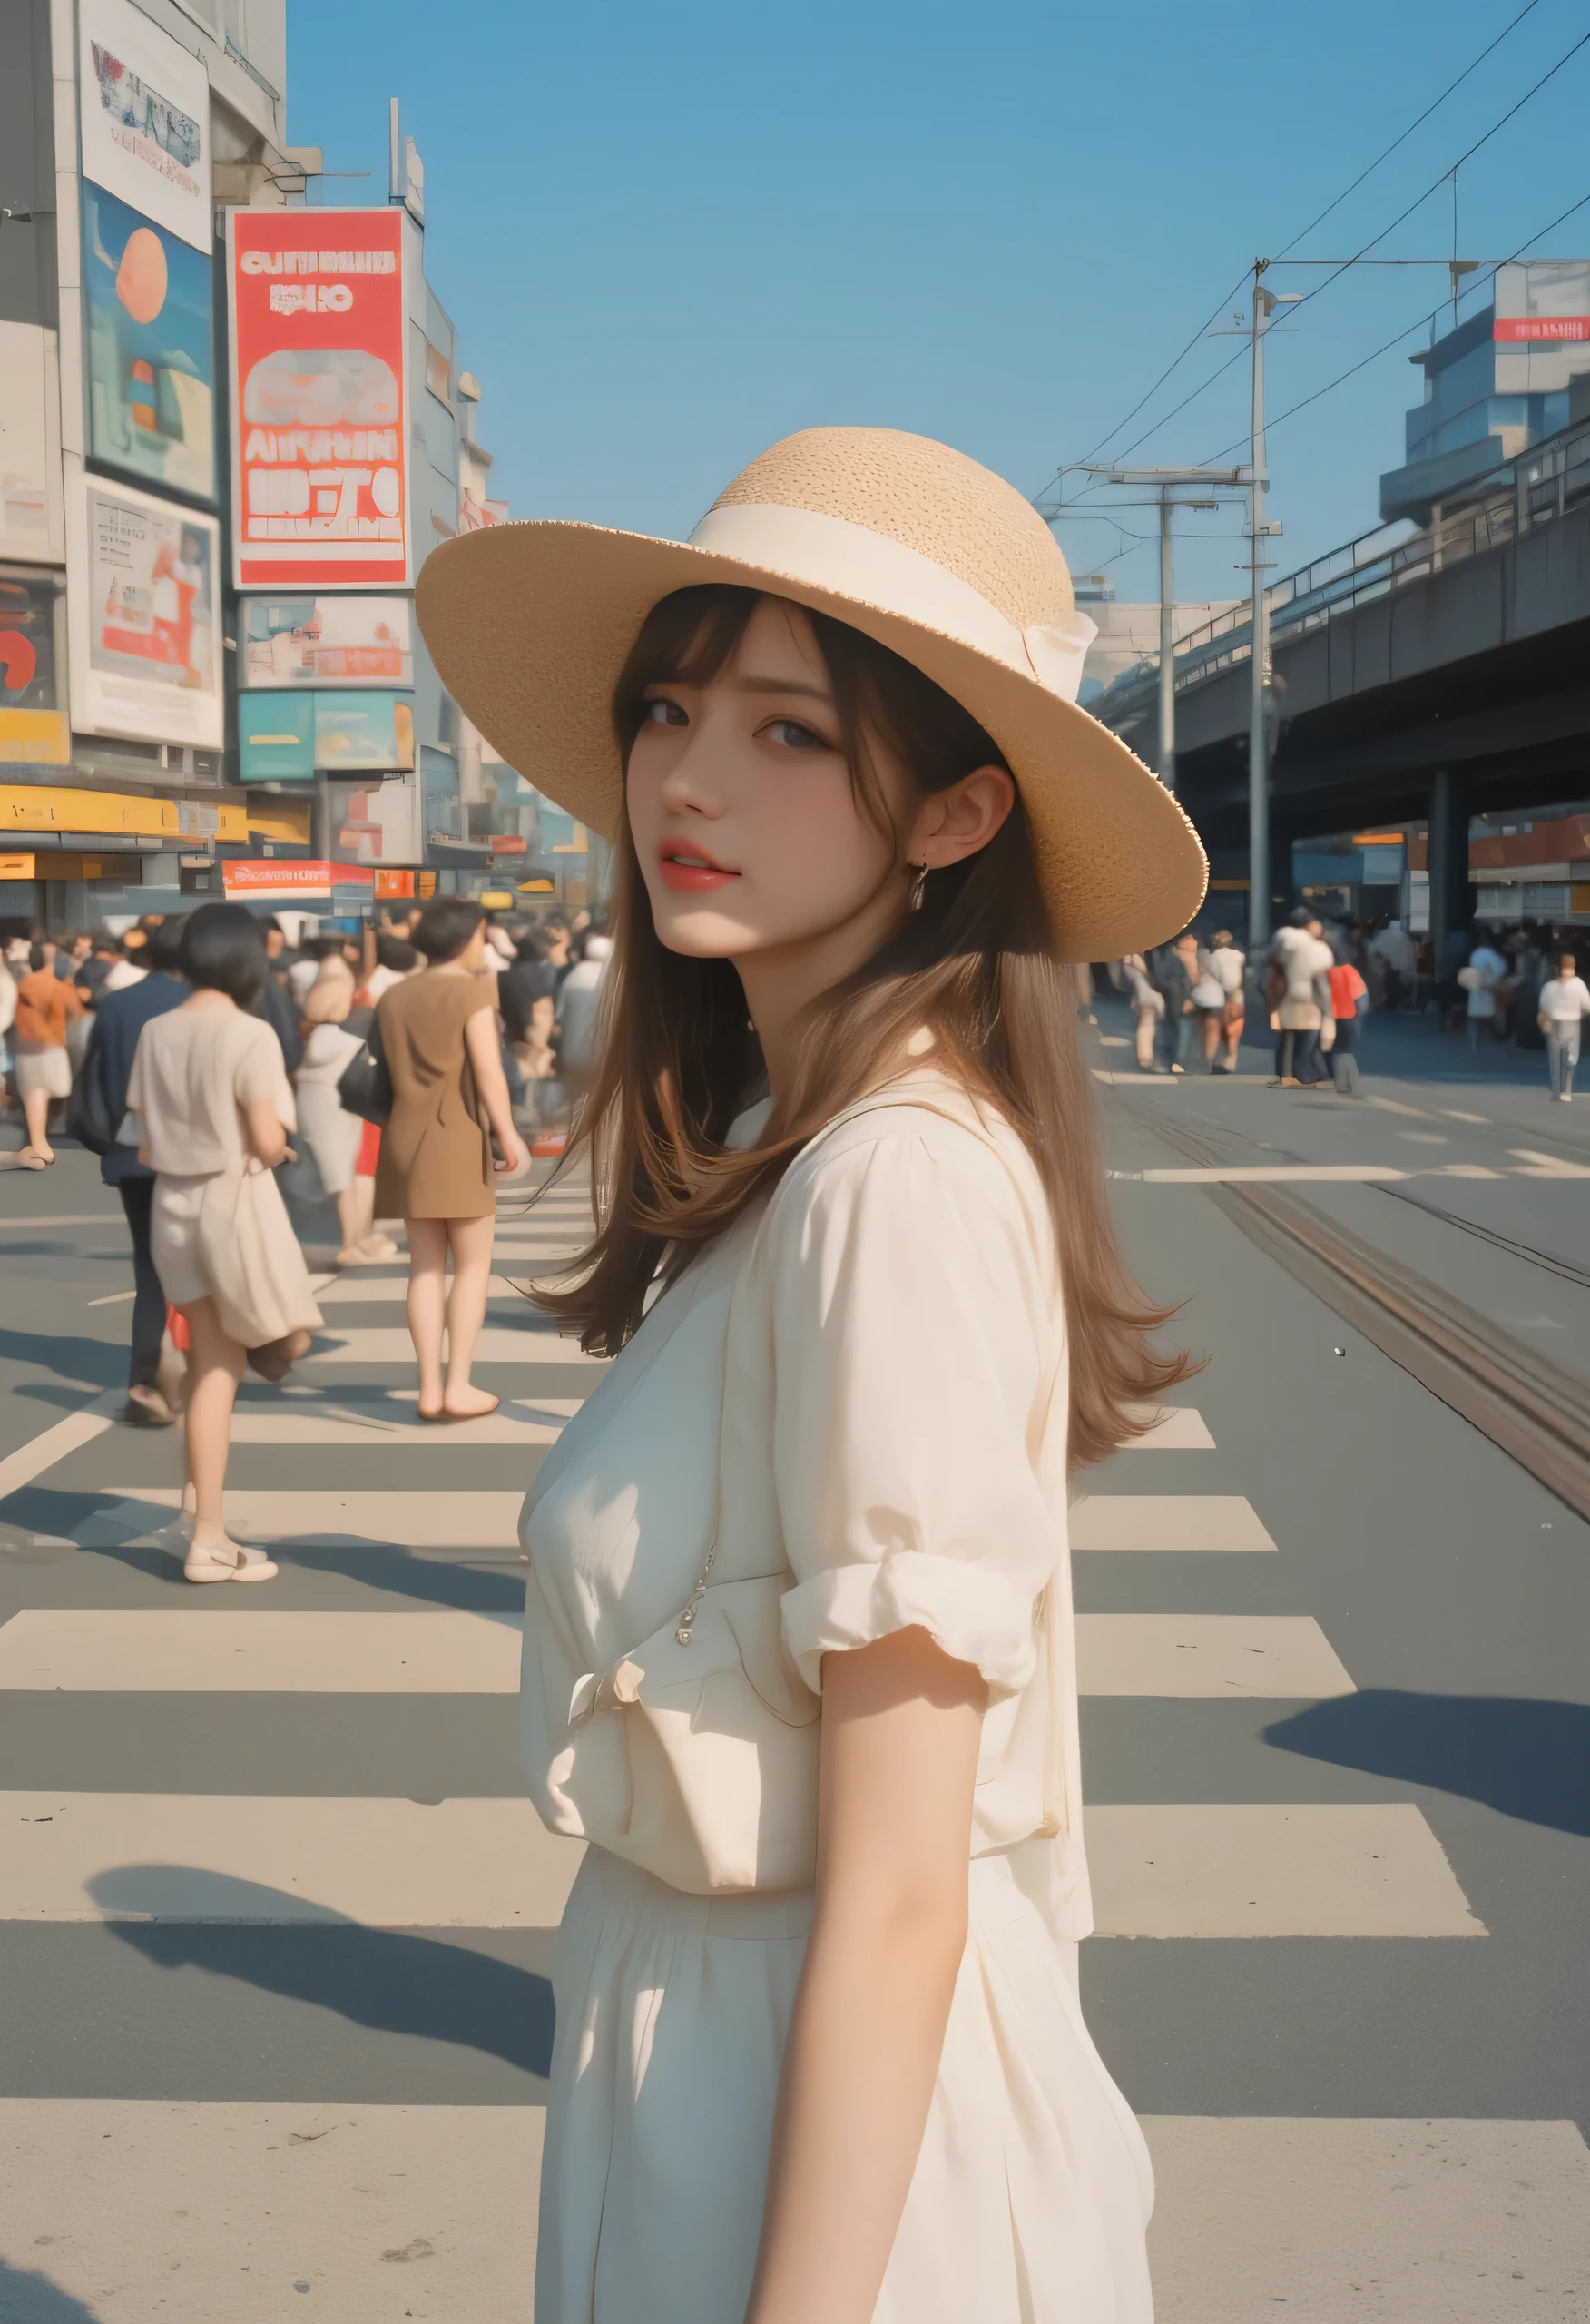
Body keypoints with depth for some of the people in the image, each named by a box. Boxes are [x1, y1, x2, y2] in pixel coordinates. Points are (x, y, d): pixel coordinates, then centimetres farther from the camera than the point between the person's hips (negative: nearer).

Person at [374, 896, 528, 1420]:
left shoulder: (394, 997, 12)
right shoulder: (471, 989, -8)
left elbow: (390, 1071, 9)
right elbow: (487, 1068, -14)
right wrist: (509, 1134, -12)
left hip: (408, 1137, 6)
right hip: (459, 1135, -6)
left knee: (426, 1267, 7)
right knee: (473, 1265, 2)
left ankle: (430, 1388, 6)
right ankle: (459, 1387, -1)